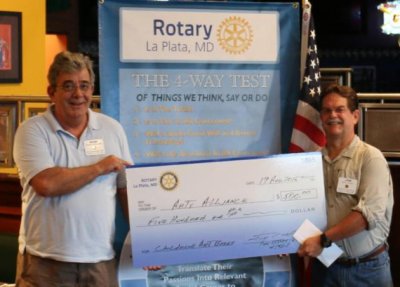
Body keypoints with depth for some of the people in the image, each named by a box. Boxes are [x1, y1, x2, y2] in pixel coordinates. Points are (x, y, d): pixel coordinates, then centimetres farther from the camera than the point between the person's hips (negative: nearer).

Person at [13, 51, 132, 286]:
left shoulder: (112, 128, 9)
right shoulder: (32, 131, -3)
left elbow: (127, 189, 9)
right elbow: (47, 184, -18)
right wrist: (99, 168, -8)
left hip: (101, 261, 3)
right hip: (45, 263, -3)